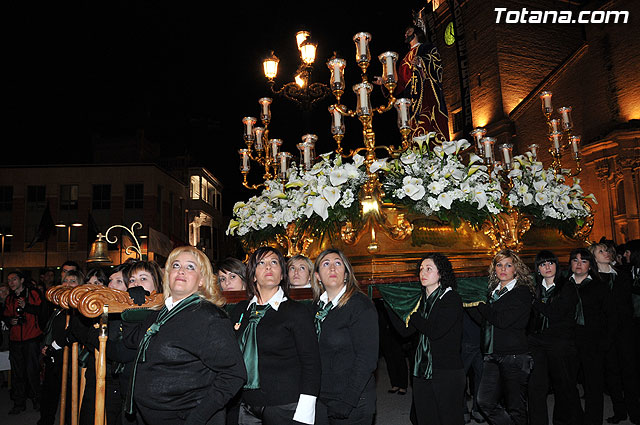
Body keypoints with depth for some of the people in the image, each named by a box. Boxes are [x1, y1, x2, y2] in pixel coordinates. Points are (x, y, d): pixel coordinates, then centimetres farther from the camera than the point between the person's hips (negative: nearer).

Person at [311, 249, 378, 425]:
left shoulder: (361, 305, -12)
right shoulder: (317, 306, 6)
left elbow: (367, 359, -17)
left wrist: (347, 401, -20)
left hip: (353, 403, -5)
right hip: (320, 399, 5)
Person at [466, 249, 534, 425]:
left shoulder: (523, 292, -5)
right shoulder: (494, 291, 15)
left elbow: (502, 321, -17)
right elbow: (484, 320, 11)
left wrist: (481, 304, -5)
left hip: (515, 357, -6)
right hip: (492, 356, 6)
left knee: (515, 407, 3)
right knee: (485, 402, 2)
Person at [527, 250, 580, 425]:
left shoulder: (568, 288, 0)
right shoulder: (536, 289, 12)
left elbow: (555, 314, -14)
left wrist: (535, 302, -7)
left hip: (561, 345, -3)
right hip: (537, 343, 3)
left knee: (563, 386, 8)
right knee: (536, 386, -7)